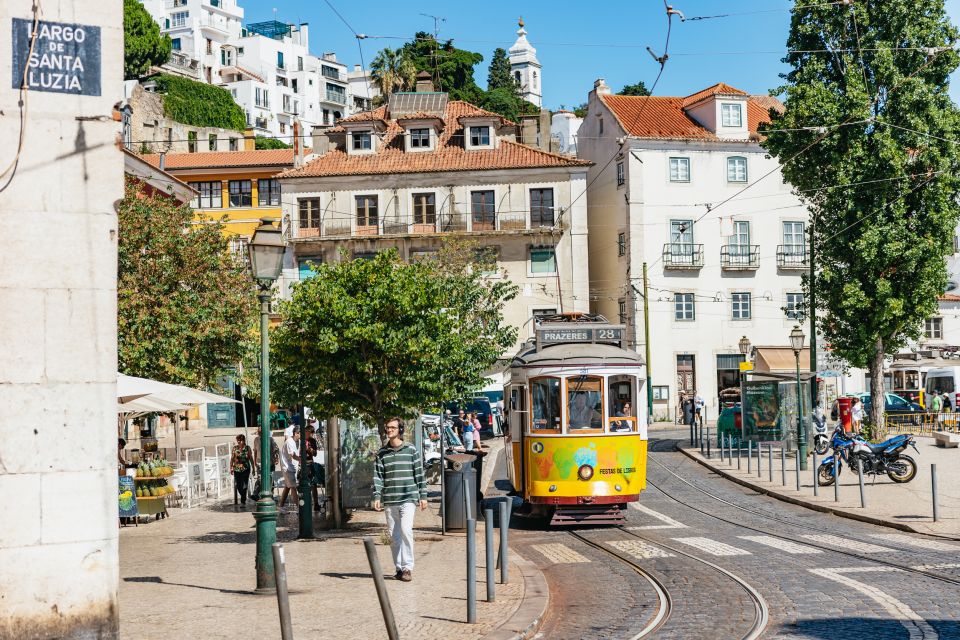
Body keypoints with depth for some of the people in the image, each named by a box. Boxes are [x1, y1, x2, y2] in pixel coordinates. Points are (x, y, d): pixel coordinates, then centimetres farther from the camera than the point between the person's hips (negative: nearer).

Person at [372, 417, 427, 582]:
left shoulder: (411, 450, 3)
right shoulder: (381, 453, 8)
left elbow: (419, 474, 5)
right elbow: (377, 476, 5)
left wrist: (423, 496, 3)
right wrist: (377, 497, -7)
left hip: (408, 498, -3)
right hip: (390, 500, 3)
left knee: (405, 529, -17)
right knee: (393, 535, 6)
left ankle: (408, 567, -11)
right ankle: (399, 568, 16)